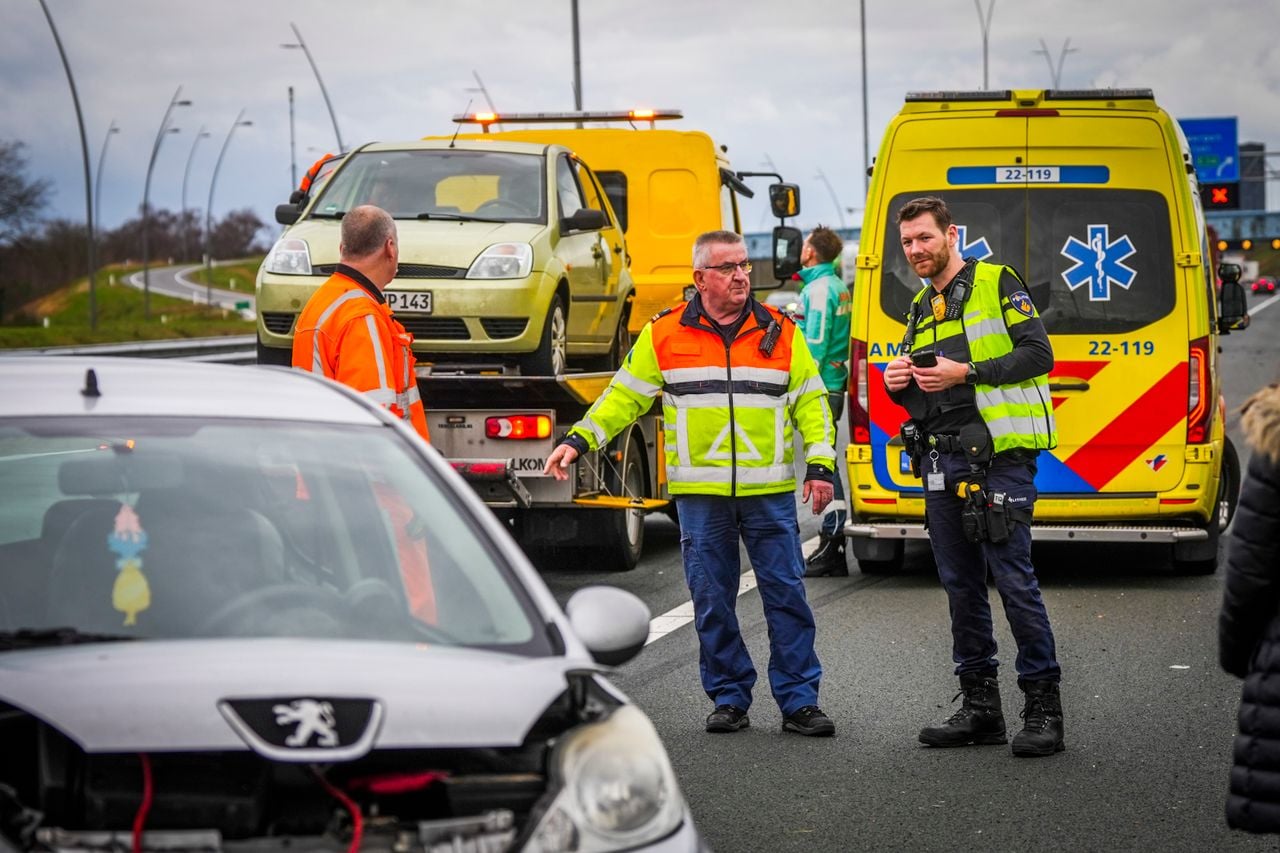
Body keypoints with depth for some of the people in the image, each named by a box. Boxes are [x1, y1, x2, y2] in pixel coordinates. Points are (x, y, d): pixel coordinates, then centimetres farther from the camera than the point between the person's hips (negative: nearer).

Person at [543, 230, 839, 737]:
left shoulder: (780, 331, 6)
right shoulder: (665, 334, 4)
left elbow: (810, 402, 9)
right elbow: (624, 396, 9)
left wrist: (820, 464, 0)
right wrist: (578, 440, -1)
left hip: (770, 493, 0)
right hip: (699, 494, 0)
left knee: (786, 594, -1)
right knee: (711, 600, 4)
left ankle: (799, 701, 4)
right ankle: (728, 698, 15)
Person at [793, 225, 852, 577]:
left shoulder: (819, 289, -13)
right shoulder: (837, 286, 17)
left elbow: (815, 344, -18)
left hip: (821, 387, -10)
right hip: (833, 386, 10)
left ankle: (831, 545, -9)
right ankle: (833, 548, 16)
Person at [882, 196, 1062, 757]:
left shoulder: (996, 283, -1)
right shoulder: (921, 307, 21)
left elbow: (1038, 353, -10)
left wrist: (964, 373, -16)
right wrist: (897, 383, 6)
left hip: (997, 458, -8)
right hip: (941, 462, 8)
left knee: (1013, 579, -10)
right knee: (960, 585, 8)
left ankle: (1043, 706, -5)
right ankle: (980, 705, 15)